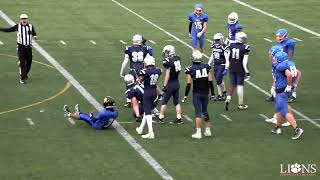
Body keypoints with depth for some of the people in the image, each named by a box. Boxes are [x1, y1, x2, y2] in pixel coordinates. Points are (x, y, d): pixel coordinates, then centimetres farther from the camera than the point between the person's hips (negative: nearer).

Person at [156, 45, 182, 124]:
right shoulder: (178, 58, 1)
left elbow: (167, 75, -18)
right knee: (176, 102, 12)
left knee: (164, 102, 6)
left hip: (170, 84, -7)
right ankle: (179, 118, 11)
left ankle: (160, 117, 14)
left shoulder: (168, 61, -20)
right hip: (177, 83, 7)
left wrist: (164, 86, -12)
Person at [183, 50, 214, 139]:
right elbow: (210, 81, 0)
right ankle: (207, 130, 21)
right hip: (205, 93, 3)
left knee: (198, 113, -2)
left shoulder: (190, 70, -11)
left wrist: (186, 95, -1)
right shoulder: (206, 67, -2)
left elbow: (189, 84, -10)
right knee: (205, 111, 17)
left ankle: (198, 132, -5)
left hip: (197, 94, -3)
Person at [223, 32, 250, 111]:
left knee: (232, 85, 15)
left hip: (232, 69, 4)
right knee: (240, 86, 4)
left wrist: (226, 68, 13)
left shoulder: (231, 46, 0)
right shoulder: (245, 48, -13)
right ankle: (240, 104, 11)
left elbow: (228, 58, 5)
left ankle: (228, 98, -7)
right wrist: (247, 72, -6)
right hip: (240, 69, -4)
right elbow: (244, 62, -14)